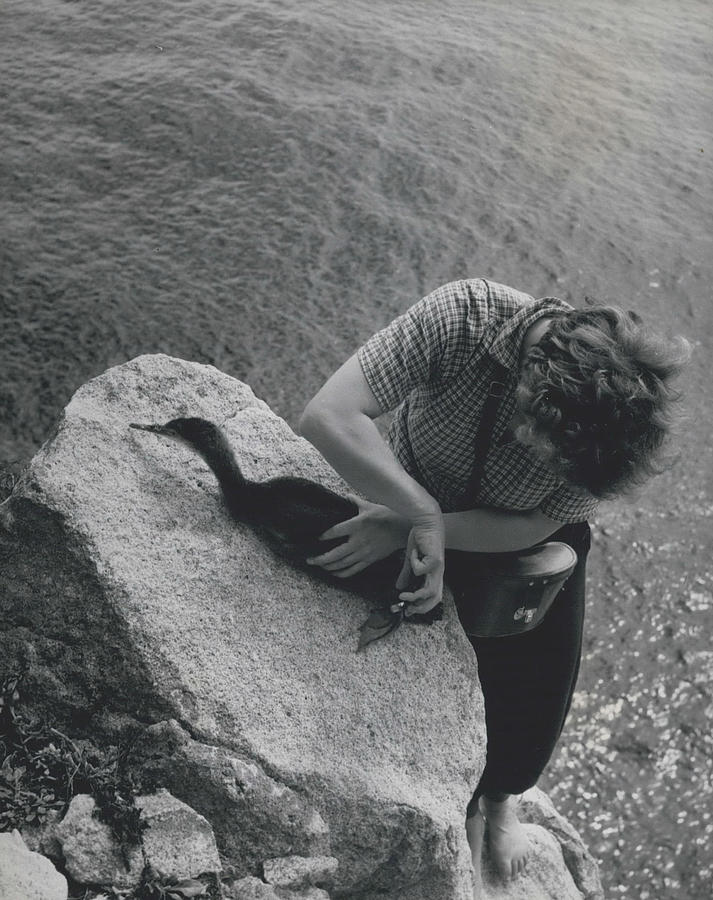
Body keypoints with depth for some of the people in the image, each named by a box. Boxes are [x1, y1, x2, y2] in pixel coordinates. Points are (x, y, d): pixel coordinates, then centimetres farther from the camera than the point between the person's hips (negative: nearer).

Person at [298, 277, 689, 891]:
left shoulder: (624, 418, -34)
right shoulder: (465, 315, -40)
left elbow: (531, 526, -26)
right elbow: (328, 418, -44)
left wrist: (405, 532, -35)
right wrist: (424, 517, -43)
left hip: (524, 535, 1)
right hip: (413, 497, -1)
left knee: (536, 696, 6)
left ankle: (500, 794, 44)